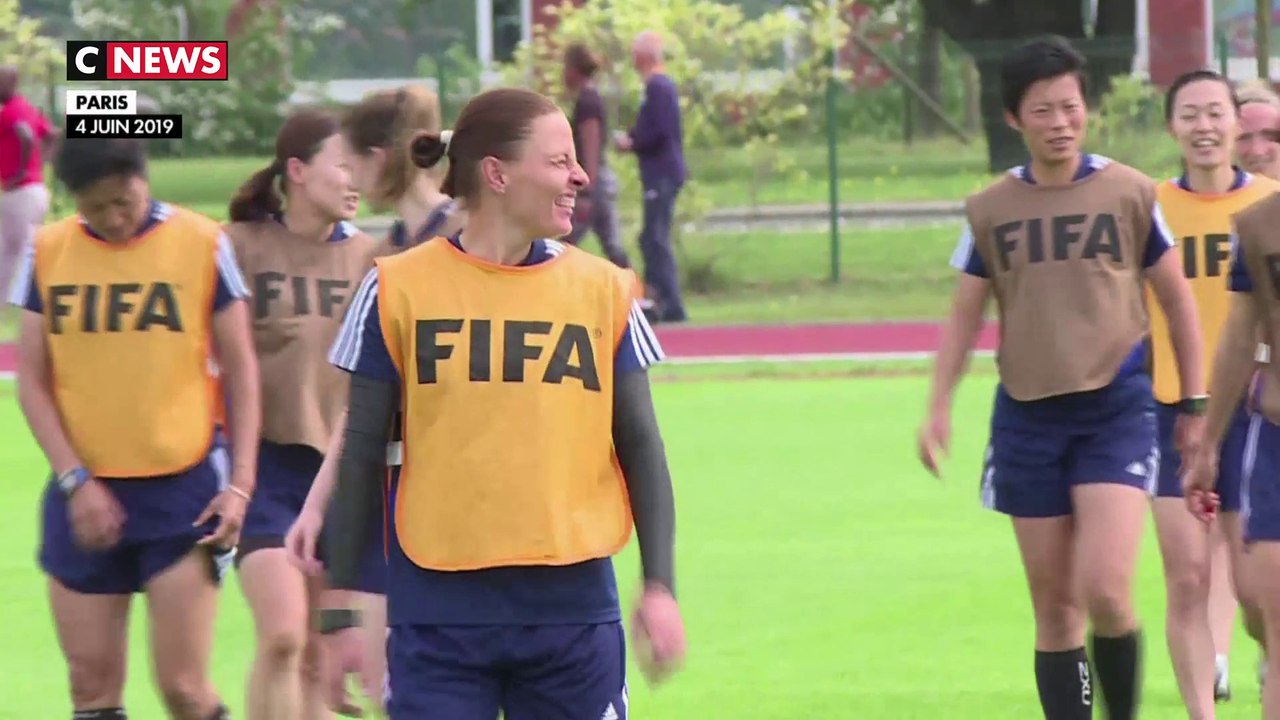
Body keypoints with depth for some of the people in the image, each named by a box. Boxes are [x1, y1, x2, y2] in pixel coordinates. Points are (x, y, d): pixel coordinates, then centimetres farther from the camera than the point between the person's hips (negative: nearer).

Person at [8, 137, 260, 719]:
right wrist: (75, 482, -7)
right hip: (86, 494, 3)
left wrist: (240, 483, -5)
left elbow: (240, 368, 2)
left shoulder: (202, 244, -3)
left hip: (184, 490, -3)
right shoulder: (47, 252, 2)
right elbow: (33, 382, 4)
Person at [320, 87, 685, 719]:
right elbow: (362, 456, 5)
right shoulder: (398, 291, 1)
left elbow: (640, 448, 9)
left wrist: (659, 586, -1)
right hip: (437, 613, -2)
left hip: (574, 607, 2)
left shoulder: (605, 291, 7)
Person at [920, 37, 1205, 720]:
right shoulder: (990, 209, 5)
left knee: (1104, 591, -17)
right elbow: (964, 316, 12)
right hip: (1027, 416, 3)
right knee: (1054, 607, 5)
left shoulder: (1129, 193, 1)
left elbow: (1178, 300, 9)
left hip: (1115, 408, -2)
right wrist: (938, 408, 1)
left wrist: (1193, 403, 10)